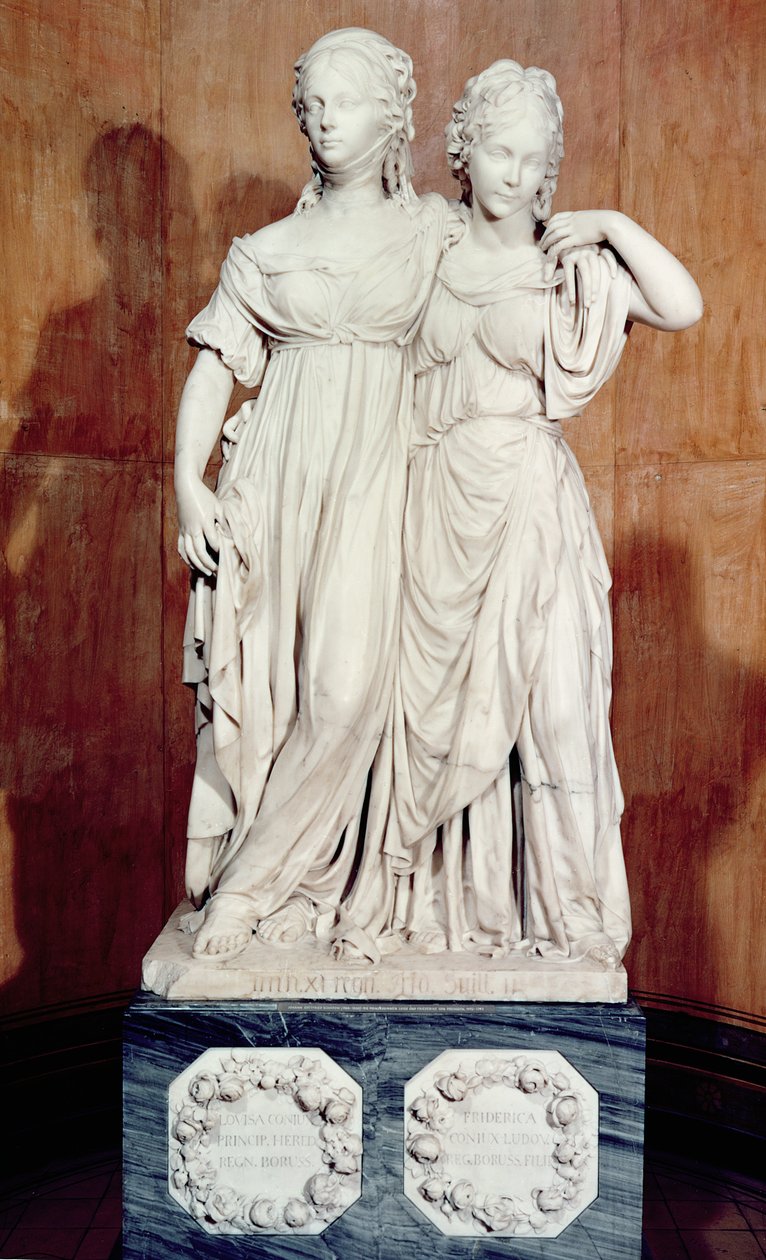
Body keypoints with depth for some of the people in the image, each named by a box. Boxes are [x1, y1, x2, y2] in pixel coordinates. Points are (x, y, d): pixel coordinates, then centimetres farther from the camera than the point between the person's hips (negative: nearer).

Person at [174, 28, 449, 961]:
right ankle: (295, 885, 16)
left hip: (377, 475, -1)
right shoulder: (269, 248, 12)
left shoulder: (436, 230, 12)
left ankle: (249, 882, 4)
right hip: (279, 469, 1)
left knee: (346, 687, -13)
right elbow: (213, 364, 6)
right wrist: (188, 480, -5)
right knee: (265, 679, -1)